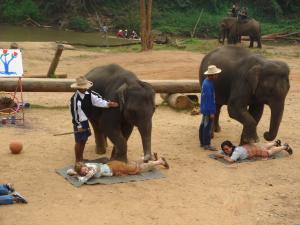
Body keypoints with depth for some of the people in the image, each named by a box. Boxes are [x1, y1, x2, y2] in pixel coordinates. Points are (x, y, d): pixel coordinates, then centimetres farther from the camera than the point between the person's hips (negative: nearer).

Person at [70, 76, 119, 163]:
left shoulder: (89, 94, -3)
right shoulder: (74, 98, -21)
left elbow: (98, 100, -8)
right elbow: (74, 112, -18)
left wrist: (108, 103, -26)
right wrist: (78, 126, -15)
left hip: (86, 121, 7)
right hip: (79, 122, -6)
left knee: (84, 140, 17)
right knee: (79, 141, 5)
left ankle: (81, 158, 34)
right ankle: (77, 160, 20)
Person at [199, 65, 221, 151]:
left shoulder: (206, 82, 6)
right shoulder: (208, 85, -24)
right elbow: (209, 99, -23)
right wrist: (211, 112, -20)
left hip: (205, 109, 10)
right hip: (208, 110, -10)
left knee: (203, 125, 16)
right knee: (207, 127, -2)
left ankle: (202, 142, 27)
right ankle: (207, 144, 5)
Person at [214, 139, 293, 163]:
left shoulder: (236, 151, -44)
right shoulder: (225, 150, -24)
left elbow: (231, 160, -58)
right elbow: (216, 154, -18)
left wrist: (224, 156, -40)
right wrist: (222, 155, -35)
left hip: (254, 149, -7)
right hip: (247, 147, 7)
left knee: (270, 152, 18)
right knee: (264, 147, 34)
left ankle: (285, 147, 41)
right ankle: (276, 143, 62)